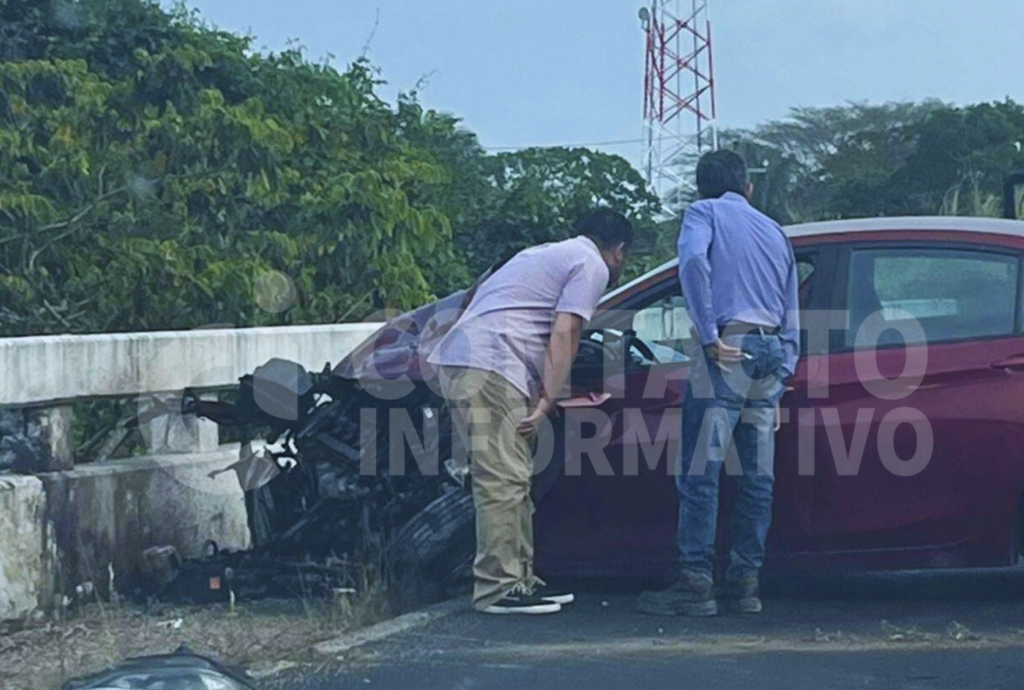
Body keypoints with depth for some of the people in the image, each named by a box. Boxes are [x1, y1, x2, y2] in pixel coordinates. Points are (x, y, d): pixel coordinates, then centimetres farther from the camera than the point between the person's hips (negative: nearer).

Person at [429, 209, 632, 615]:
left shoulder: (547, 254, 31)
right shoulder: (592, 266, 2)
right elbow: (563, 335, -8)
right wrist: (547, 401, -10)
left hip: (457, 360, 10)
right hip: (489, 367, -10)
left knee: (512, 479, 14)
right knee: (503, 481, -10)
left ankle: (519, 579, 17)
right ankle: (498, 589, -11)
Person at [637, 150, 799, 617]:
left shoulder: (705, 213, 7)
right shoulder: (774, 231, 25)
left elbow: (693, 260, -16)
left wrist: (709, 335, -16)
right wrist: (782, 378, 21)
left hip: (729, 349, -6)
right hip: (770, 353, 6)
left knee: (700, 471, -7)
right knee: (756, 476, 8)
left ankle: (695, 583, -12)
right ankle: (745, 581, 8)